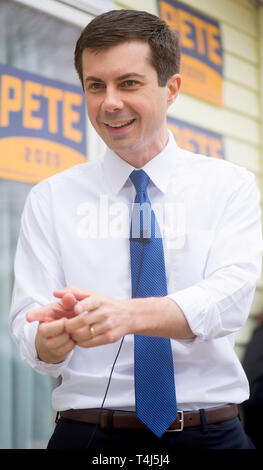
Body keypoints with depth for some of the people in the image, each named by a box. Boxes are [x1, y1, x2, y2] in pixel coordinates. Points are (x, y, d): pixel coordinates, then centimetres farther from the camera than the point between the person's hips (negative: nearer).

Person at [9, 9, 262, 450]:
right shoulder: (50, 200, 3)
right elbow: (28, 327, -7)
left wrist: (128, 314, -34)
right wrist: (52, 336, -31)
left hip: (211, 434, 0)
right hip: (87, 435, 1)